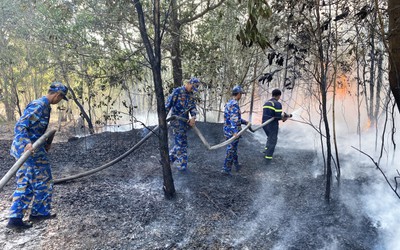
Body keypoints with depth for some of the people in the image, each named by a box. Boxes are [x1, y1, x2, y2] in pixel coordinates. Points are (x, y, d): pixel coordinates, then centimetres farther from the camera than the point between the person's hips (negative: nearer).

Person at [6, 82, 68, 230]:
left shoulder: (44, 106, 13)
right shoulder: (39, 106, -17)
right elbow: (20, 126, -23)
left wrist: (44, 144, 23)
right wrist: (27, 143, -36)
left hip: (27, 148, 10)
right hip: (29, 149, -10)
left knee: (24, 185, 13)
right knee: (43, 181, 5)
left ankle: (15, 218, 16)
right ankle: (39, 212, 19)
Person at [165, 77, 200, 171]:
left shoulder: (191, 95, 12)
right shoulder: (177, 91, -9)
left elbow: (193, 107, 2)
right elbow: (168, 104, -12)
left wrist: (193, 117, -18)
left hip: (185, 121, 7)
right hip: (176, 121, -7)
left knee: (182, 142, 12)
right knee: (181, 142, -3)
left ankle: (169, 158, 27)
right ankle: (182, 164, 8)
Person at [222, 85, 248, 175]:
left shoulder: (229, 103, 14)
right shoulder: (234, 104, -17)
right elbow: (234, 119, -29)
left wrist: (244, 122, 32)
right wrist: (235, 132, -37)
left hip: (227, 130, 10)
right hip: (232, 131, -10)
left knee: (233, 148, 21)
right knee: (231, 150, 0)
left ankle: (236, 165, 35)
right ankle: (226, 169, 7)